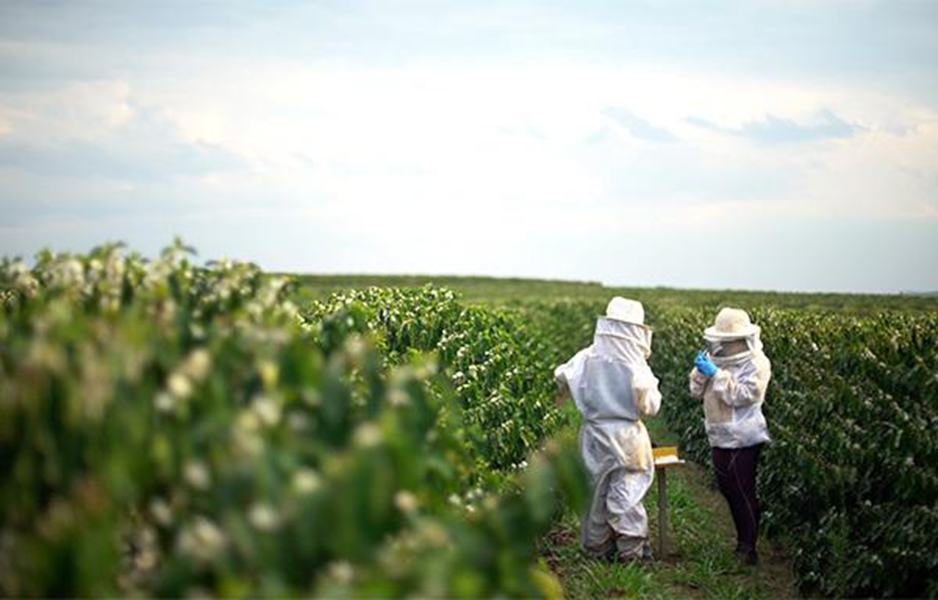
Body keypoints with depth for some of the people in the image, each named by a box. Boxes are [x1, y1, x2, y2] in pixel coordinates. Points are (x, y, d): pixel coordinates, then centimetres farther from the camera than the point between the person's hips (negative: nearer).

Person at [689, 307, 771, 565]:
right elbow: (697, 391, 7)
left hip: (743, 440, -8)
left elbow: (742, 395, -24)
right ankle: (743, 542, 26)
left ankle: (748, 550, 3)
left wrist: (716, 374, -25)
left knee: (744, 494, -4)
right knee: (728, 490, 14)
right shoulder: (717, 359, 9)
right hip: (719, 438, 8)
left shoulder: (756, 363, -14)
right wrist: (701, 371, -11)